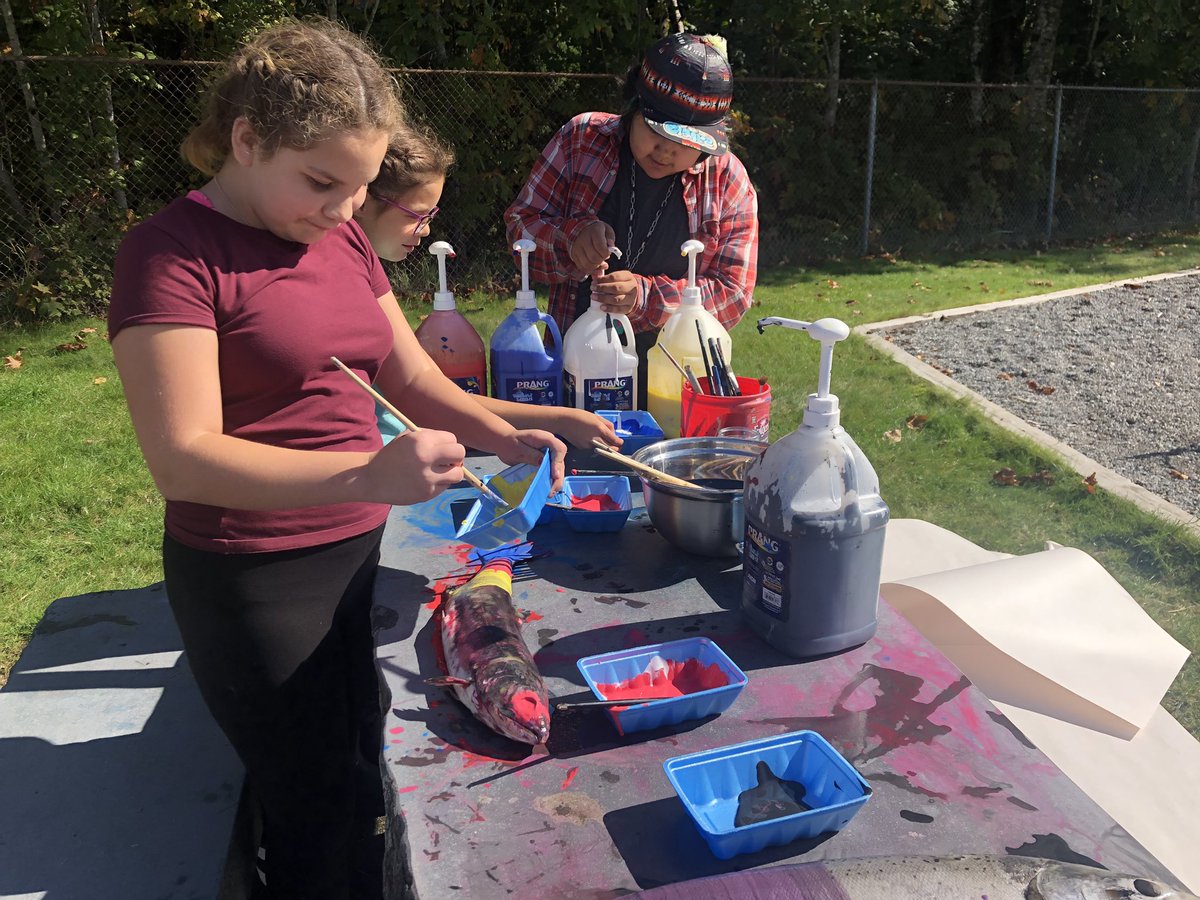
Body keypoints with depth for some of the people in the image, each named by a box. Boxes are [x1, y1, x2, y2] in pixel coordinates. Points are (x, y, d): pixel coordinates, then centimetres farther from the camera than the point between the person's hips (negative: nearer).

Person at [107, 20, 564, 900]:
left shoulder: (344, 239, 7)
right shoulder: (175, 252, -16)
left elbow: (412, 376, 10)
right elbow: (183, 457, -24)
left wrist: (501, 435, -8)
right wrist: (371, 474, -35)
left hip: (362, 553, 7)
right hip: (255, 584, -7)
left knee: (369, 780, 20)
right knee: (321, 811, 9)